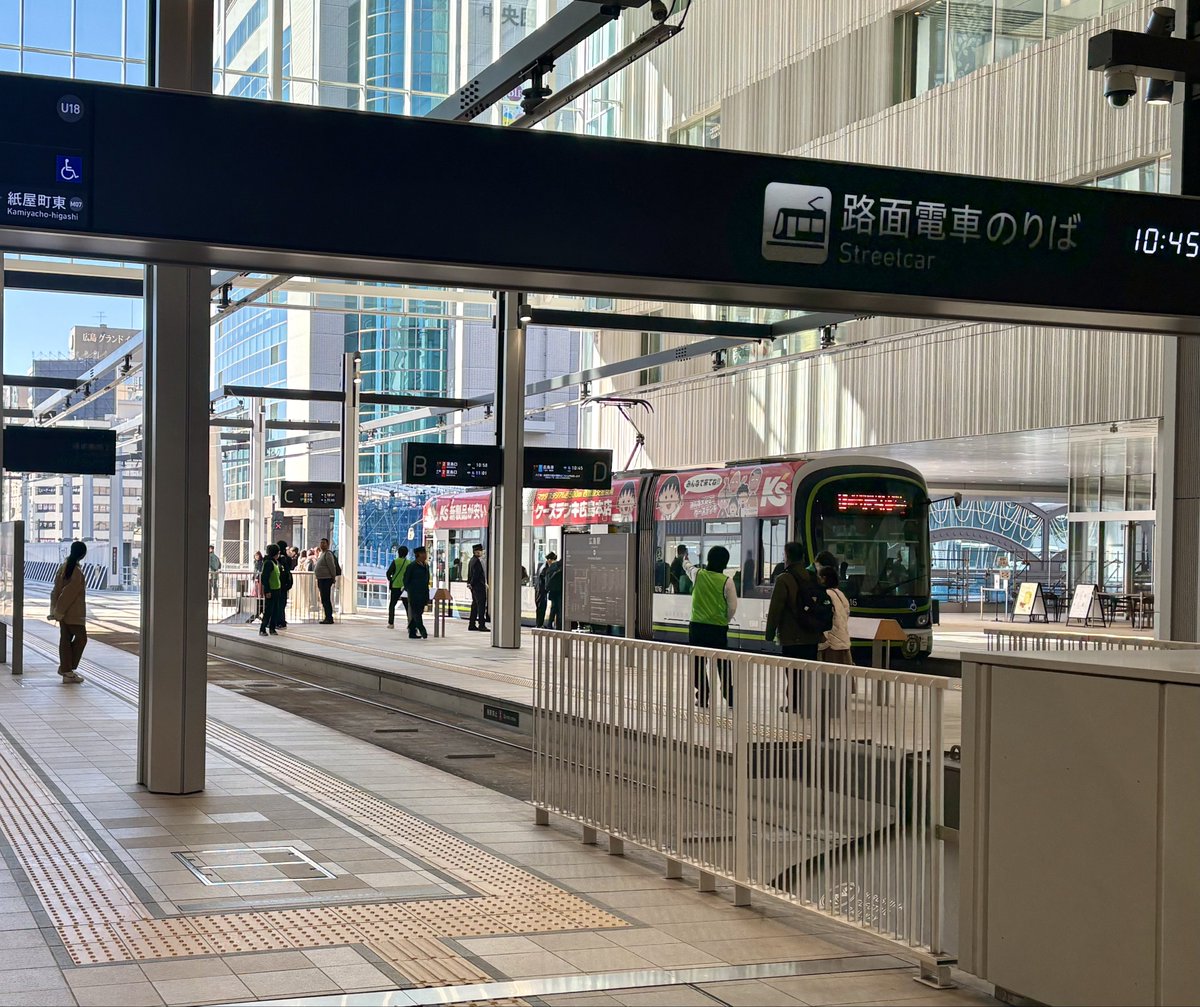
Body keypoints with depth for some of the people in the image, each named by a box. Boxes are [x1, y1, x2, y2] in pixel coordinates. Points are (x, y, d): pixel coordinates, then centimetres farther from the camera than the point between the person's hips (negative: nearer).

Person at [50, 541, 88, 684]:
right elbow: (68, 594, -20)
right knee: (81, 638, 3)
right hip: (73, 612, -8)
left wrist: (55, 610, 9)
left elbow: (57, 589, 7)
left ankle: (66, 671, 16)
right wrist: (58, 611, -13)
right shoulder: (78, 573, -20)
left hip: (64, 612, 8)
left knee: (65, 639, 11)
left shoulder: (64, 567, 5)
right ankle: (68, 668, 6)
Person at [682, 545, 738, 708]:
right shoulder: (726, 581, -8)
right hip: (718, 628, -1)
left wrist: (686, 561, 46)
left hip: (697, 627, 1)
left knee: (698, 664, 9)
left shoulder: (698, 575, -2)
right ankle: (730, 698, 14)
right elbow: (732, 606, -5)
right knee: (723, 665, 11)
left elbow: (687, 567, 22)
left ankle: (702, 697, 7)